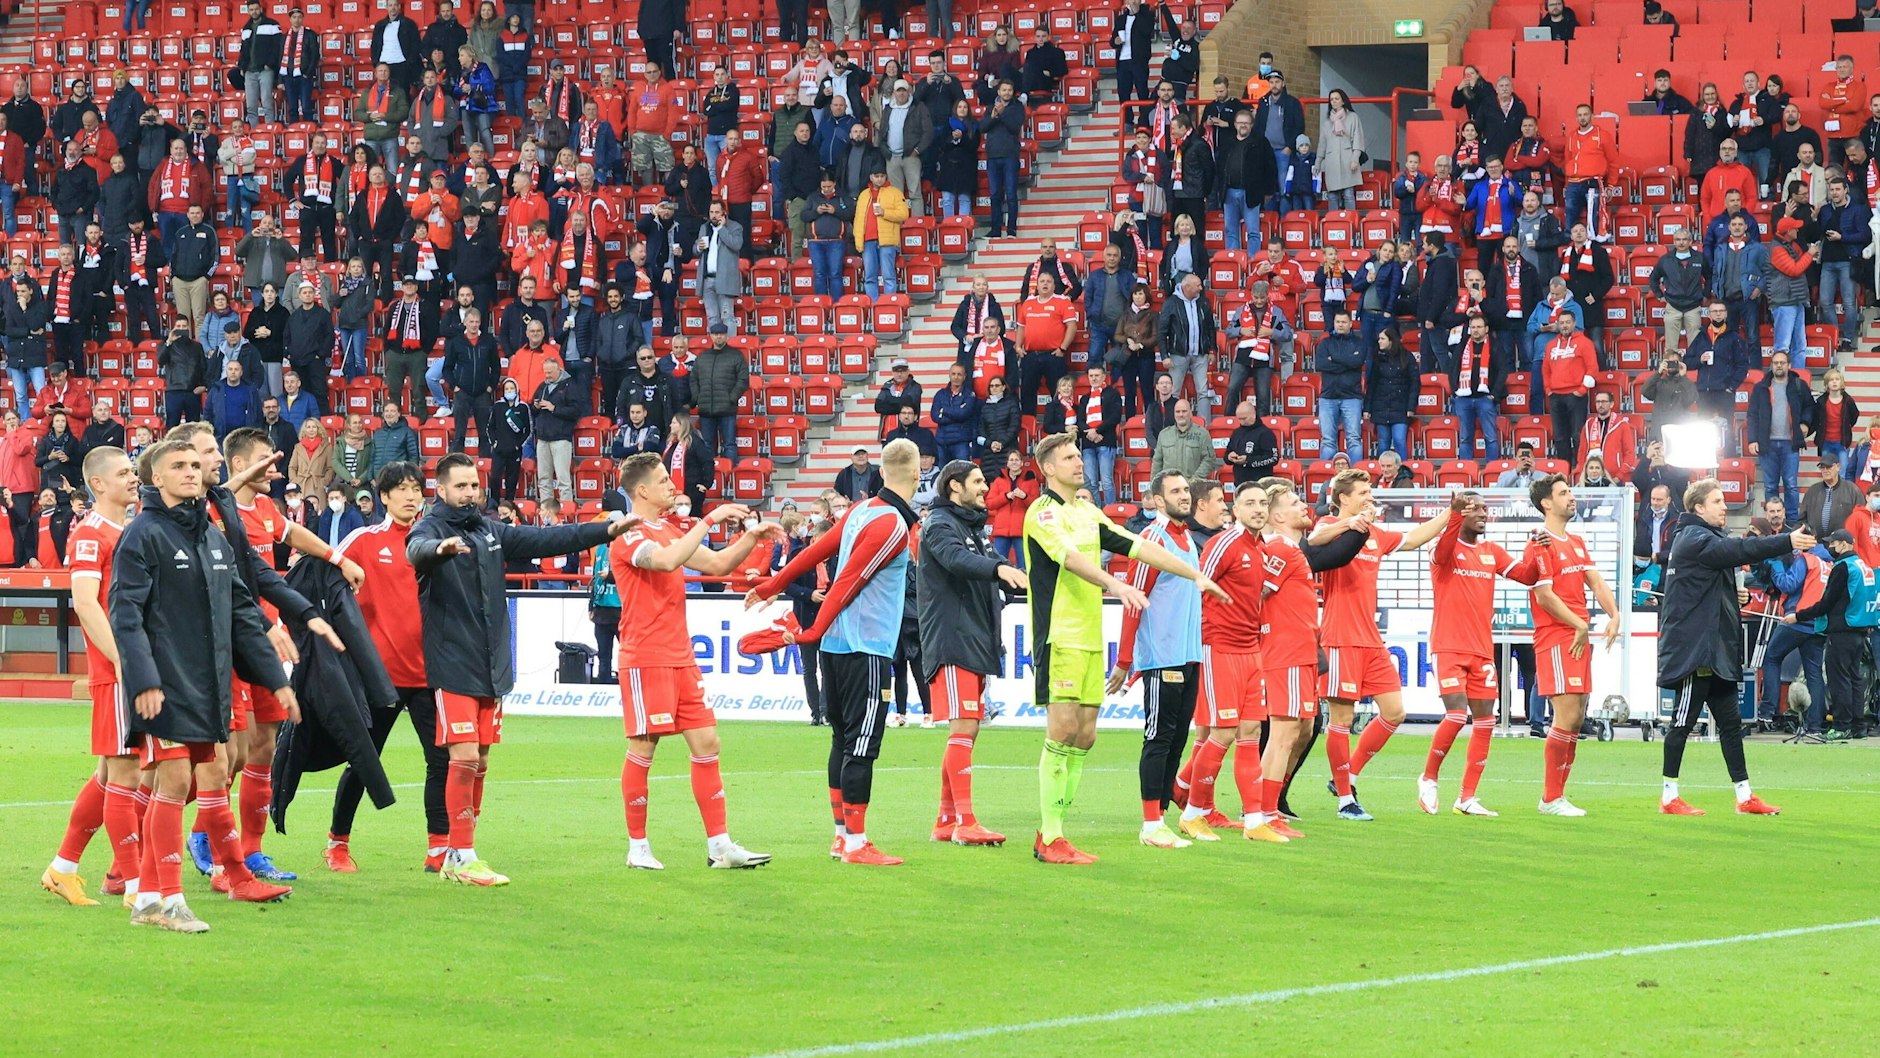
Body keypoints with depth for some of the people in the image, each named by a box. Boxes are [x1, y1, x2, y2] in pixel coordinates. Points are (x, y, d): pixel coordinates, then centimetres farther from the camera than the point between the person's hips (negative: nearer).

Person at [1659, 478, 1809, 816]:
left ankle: (1744, 796, 13)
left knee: (1729, 721, 10)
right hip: (1693, 647, -10)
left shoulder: (1707, 538, 20)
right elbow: (1739, 550, -25)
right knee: (1684, 720, -4)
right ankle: (1669, 797, 1)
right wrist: (1787, 542, -29)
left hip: (1715, 648, 10)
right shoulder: (1694, 539, -13)